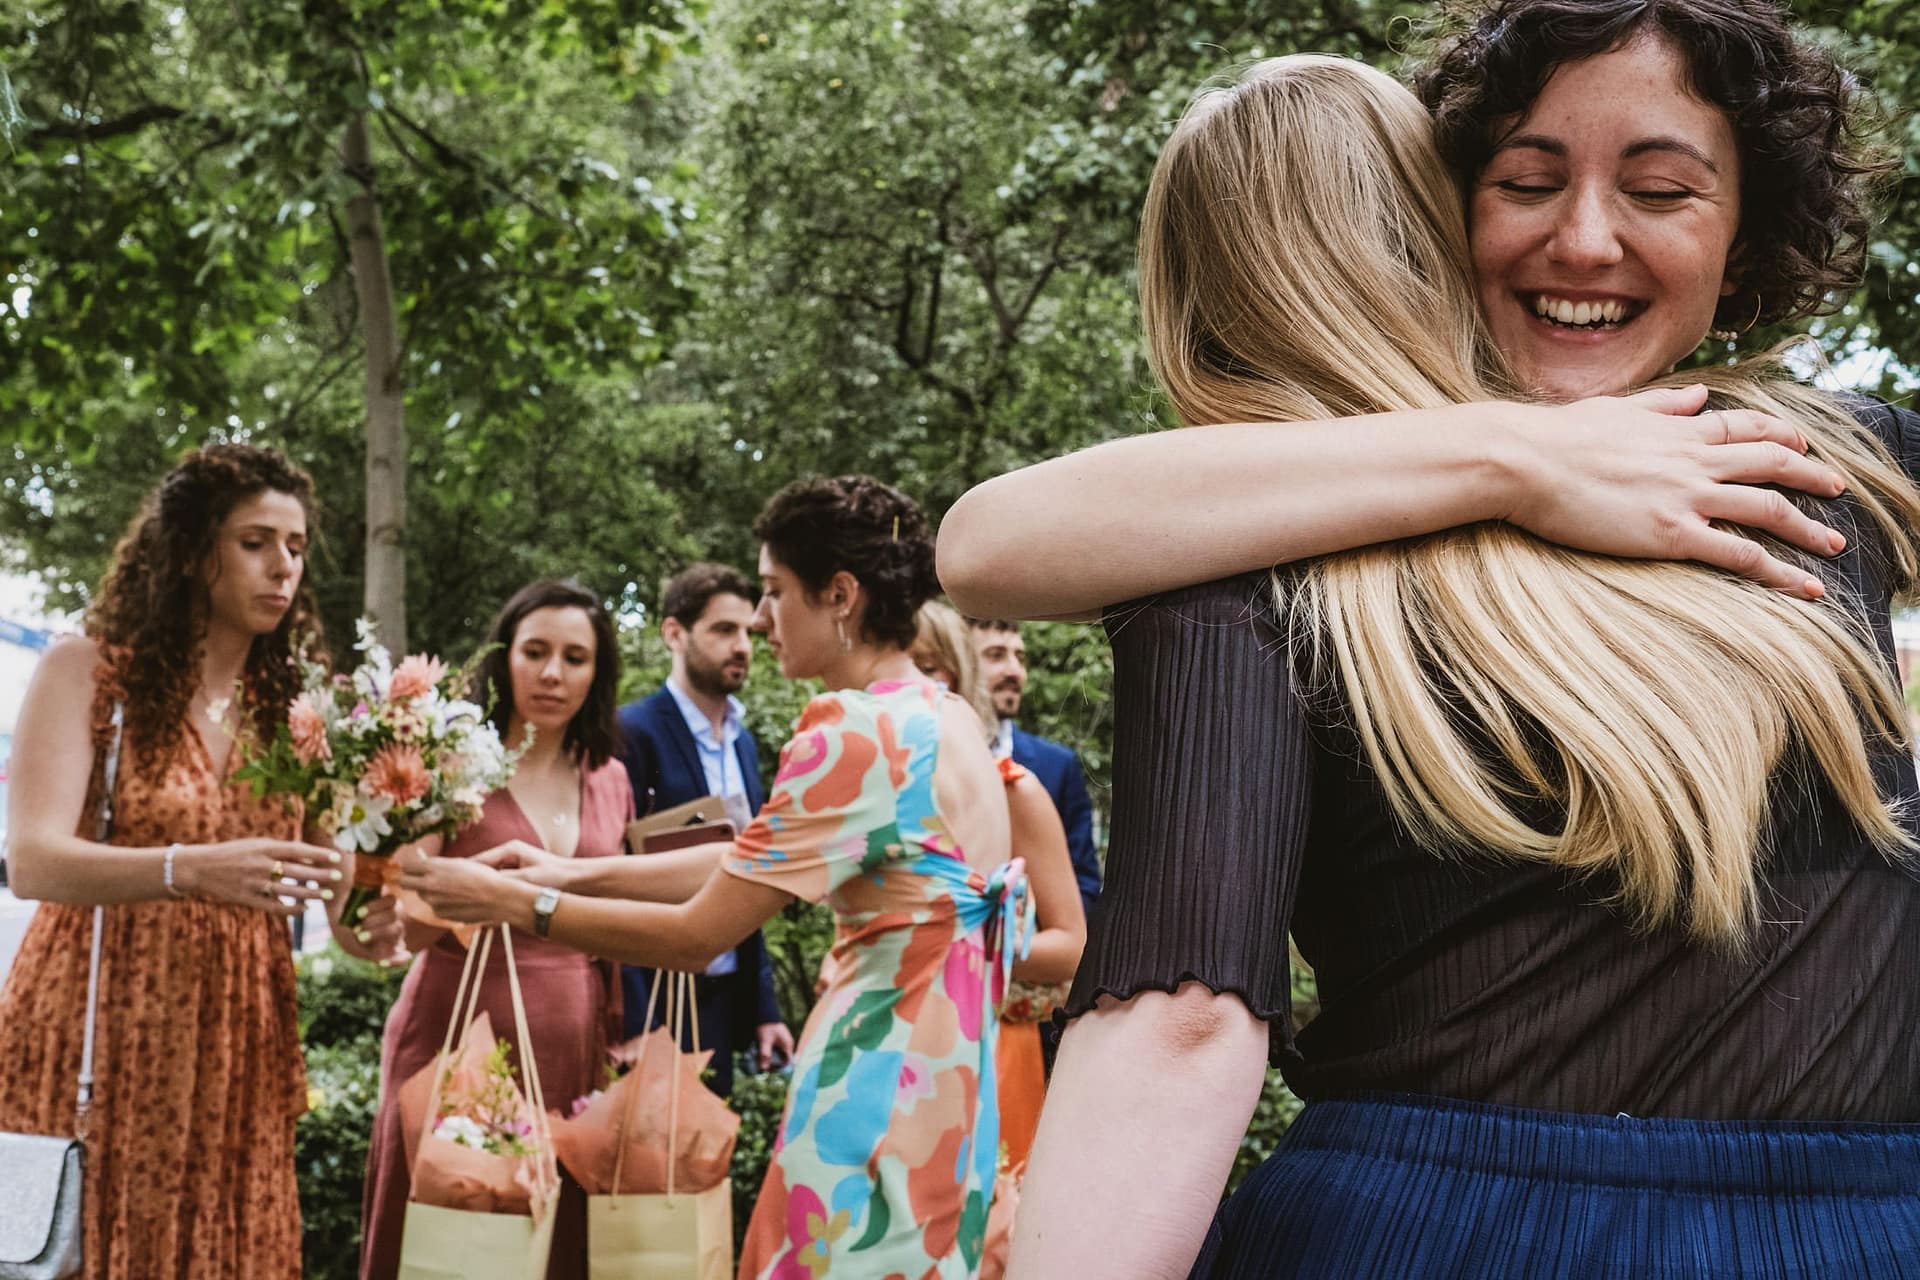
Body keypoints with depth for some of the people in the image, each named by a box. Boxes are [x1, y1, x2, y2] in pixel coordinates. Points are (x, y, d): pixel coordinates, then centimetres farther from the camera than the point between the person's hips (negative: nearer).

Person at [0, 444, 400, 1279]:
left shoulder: (289, 707, 11)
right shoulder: (86, 672, -4)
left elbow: (308, 879, 7)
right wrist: (189, 871, -34)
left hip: (236, 1056, 4)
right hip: (94, 1040, -4)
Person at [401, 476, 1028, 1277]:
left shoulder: (855, 736, -18)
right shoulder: (946, 717, 10)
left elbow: (694, 938, -15)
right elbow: (745, 866, 13)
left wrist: (515, 902, -5)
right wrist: (575, 876, 10)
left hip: (877, 1083, -9)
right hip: (944, 1068, 9)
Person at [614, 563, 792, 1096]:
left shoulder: (743, 742, 12)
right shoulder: (633, 732, -11)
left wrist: (764, 1007, 13)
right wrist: (636, 1030, -19)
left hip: (725, 1005, 7)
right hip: (653, 1007, -7)